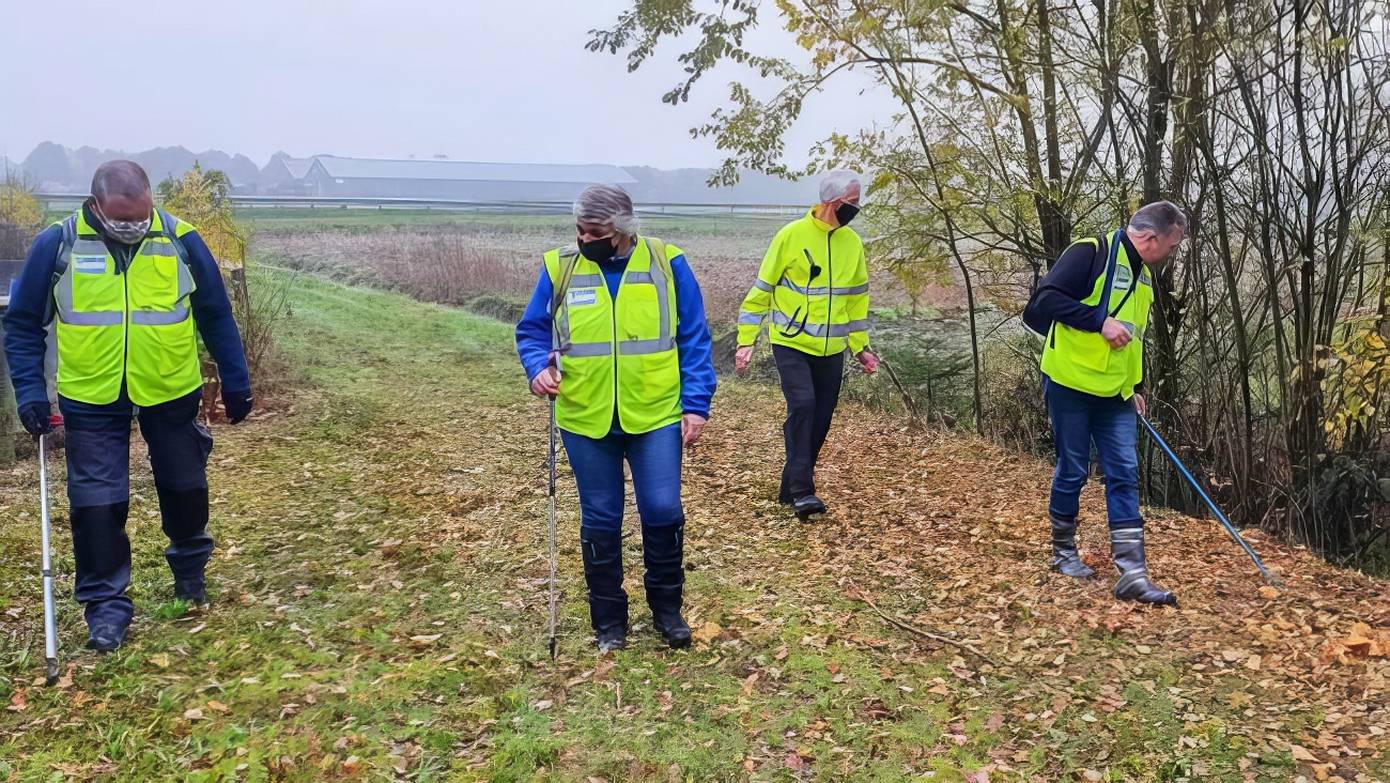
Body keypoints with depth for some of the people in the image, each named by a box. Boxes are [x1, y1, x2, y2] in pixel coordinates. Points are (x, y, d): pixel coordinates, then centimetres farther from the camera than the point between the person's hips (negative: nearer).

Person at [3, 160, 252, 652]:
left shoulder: (180, 240, -8)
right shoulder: (58, 244, -9)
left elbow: (216, 316, 2)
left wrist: (236, 382, 5)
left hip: (171, 393, 1)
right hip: (92, 400, -1)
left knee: (184, 487, 15)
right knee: (97, 502, 0)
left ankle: (190, 568, 40)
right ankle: (107, 602, 16)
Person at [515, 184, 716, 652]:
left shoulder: (666, 264, -4)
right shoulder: (560, 268, -1)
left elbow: (694, 340, -1)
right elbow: (531, 330, 6)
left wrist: (696, 404, -7)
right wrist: (538, 366, -15)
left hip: (656, 417, -1)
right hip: (586, 420, 1)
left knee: (663, 511, 1)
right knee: (600, 520, 10)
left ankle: (666, 607, 25)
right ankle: (609, 621, 26)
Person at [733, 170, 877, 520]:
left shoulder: (852, 242, 5)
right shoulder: (791, 235, -10)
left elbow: (857, 297, 15)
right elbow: (761, 290, -5)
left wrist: (860, 347, 14)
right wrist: (746, 341, -6)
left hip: (831, 350, 5)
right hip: (791, 344, -5)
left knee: (820, 420, 6)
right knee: (803, 405, -21)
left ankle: (791, 488, 20)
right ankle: (802, 490, -16)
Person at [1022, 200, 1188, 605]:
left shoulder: (1144, 276, 16)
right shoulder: (1090, 253, -11)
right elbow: (1046, 299, -22)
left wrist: (1137, 387, 19)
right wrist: (1101, 320, -24)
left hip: (1115, 394, 8)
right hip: (1071, 385, -8)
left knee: (1125, 475, 0)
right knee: (1072, 471, 3)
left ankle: (1132, 574, -1)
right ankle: (1064, 552, 24)